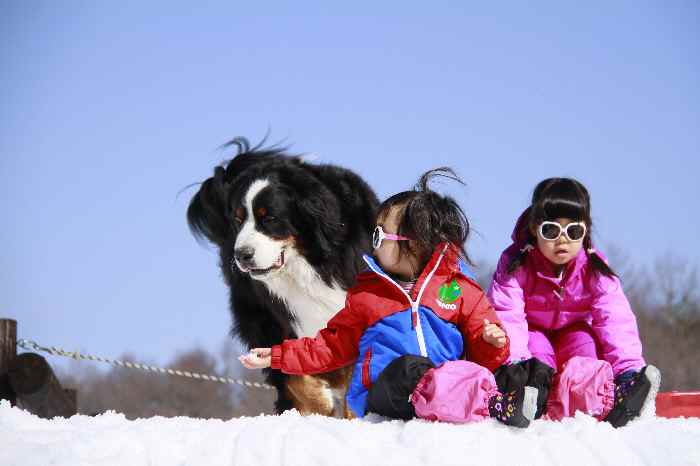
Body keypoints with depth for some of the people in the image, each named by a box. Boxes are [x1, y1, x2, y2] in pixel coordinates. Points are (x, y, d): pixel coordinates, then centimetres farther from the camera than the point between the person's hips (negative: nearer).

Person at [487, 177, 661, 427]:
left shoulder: (594, 269, -16)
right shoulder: (515, 264, -21)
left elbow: (616, 320, -25)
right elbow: (506, 315, -30)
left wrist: (629, 369, -40)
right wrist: (514, 361, -48)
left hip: (572, 334, 1)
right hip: (533, 333, -1)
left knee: (585, 338, -29)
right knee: (535, 342, -32)